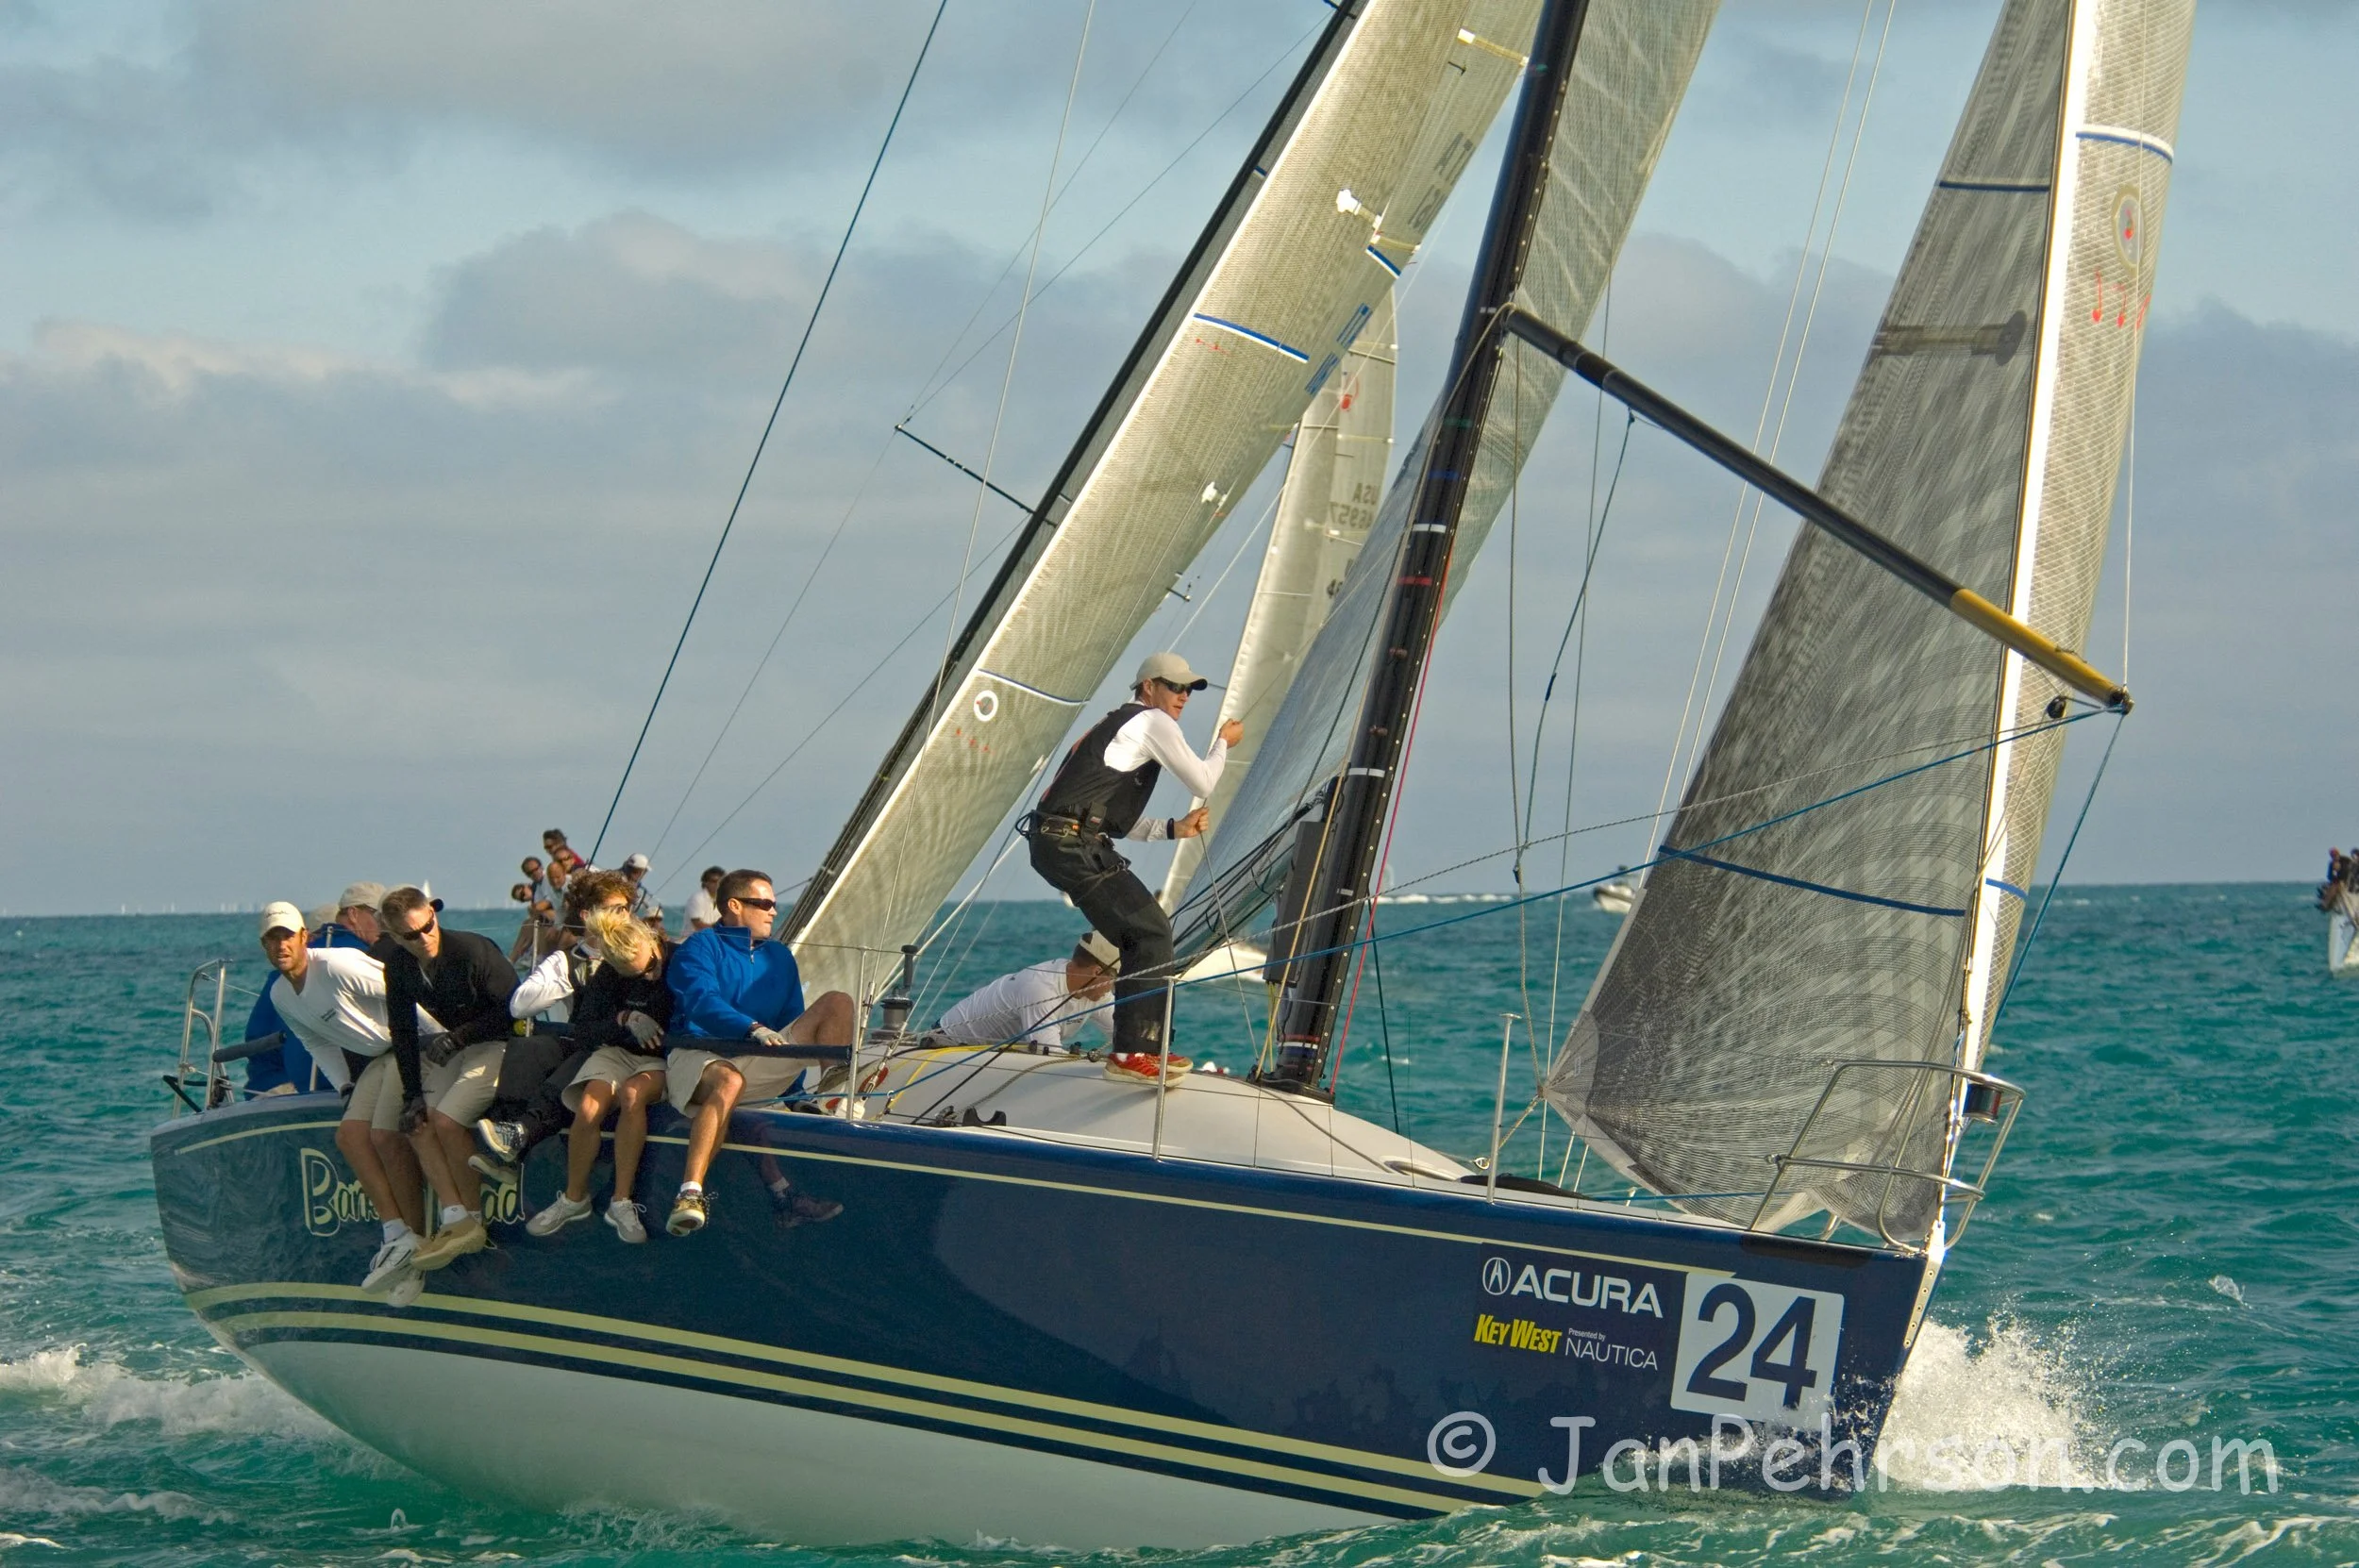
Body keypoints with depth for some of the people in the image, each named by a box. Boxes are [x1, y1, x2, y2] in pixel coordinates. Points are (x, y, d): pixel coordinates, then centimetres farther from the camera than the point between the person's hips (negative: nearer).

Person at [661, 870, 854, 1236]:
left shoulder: (779, 957, 23)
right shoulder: (701, 948, 3)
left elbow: (794, 1023, 24)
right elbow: (702, 1002, -16)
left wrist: (794, 1088, 13)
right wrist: (754, 1029, -33)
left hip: (761, 1062, 6)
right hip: (698, 1054, -6)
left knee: (838, 1003, -7)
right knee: (729, 1082, -44)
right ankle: (690, 1194, -51)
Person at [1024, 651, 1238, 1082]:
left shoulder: (1120, 725, 29)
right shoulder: (1152, 722, -1)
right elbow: (1202, 784, 0)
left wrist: (1174, 828, 19)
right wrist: (1223, 743, 17)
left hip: (1059, 843, 10)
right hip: (1072, 845, -10)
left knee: (1149, 931, 16)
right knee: (1150, 933, -9)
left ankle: (1150, 1045, 19)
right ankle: (1130, 1053, -11)